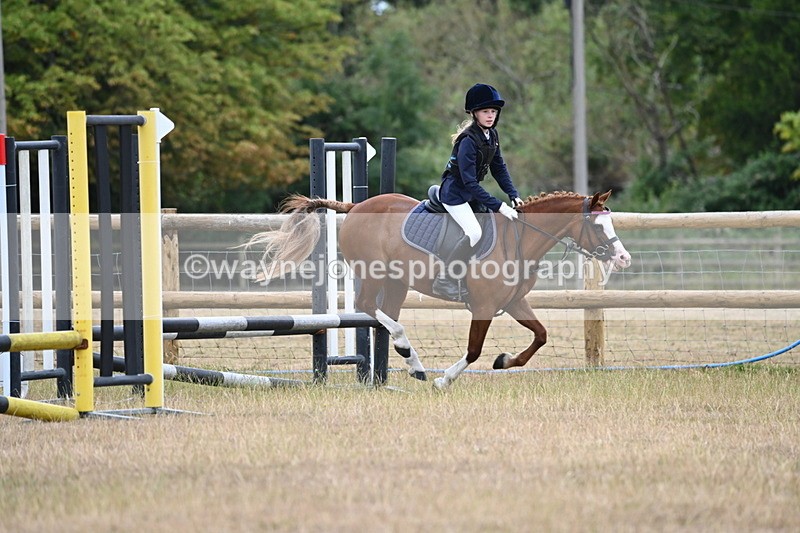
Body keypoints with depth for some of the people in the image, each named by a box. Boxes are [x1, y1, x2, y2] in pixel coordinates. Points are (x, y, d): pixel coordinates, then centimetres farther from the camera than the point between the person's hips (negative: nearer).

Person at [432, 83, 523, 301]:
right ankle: (444, 279, -19)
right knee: (474, 233, -26)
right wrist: (498, 206, -29)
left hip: (471, 193, 9)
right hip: (454, 193, -9)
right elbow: (470, 182, -27)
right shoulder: (469, 140, -24)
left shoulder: (491, 135, 4)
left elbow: (499, 168, 11)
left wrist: (513, 195, -3)